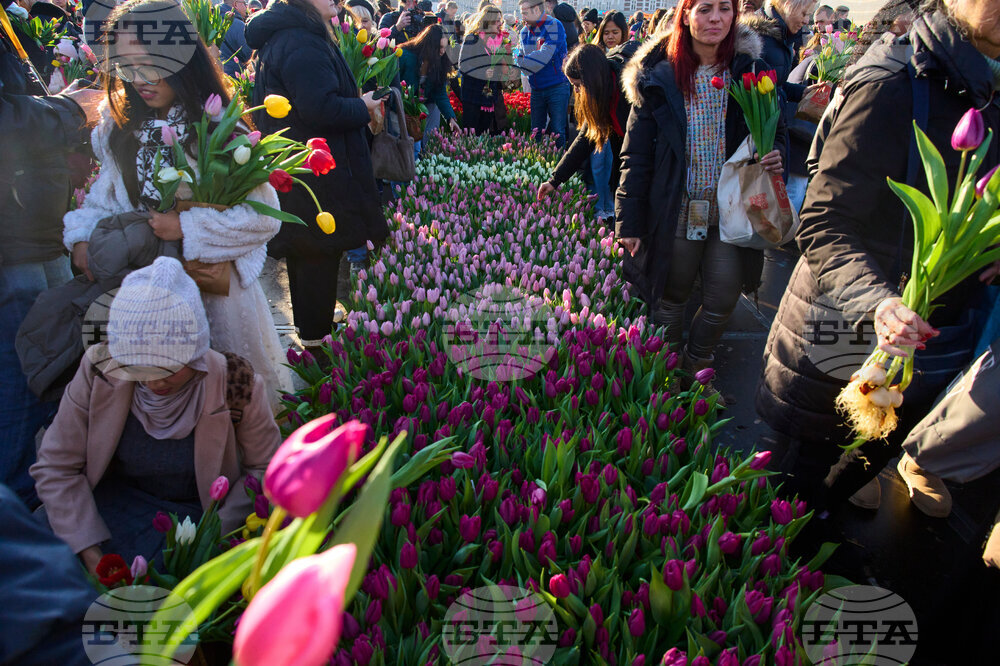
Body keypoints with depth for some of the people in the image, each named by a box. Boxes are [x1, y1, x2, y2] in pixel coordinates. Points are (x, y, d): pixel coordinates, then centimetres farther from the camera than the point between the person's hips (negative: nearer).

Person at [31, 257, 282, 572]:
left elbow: (266, 469, -10)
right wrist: (92, 556, -18)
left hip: (199, 512, -2)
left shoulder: (235, 385, -23)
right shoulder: (99, 371, -19)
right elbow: (55, 467, -10)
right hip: (118, 500, 3)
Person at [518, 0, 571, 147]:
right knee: (535, 131, 8)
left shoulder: (554, 26, -13)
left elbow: (544, 56, -24)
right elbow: (523, 56, 12)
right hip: (536, 89, 6)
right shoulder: (525, 31, 9)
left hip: (557, 87, -6)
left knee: (557, 132, -3)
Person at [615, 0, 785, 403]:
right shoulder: (659, 76, -2)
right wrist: (629, 221, -7)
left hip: (731, 209, 2)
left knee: (723, 301, 5)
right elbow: (637, 155, -2)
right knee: (671, 298, 12)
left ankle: (697, 368, 32)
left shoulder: (750, 69, 3)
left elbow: (774, 130, 13)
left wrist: (775, 157, -12)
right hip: (676, 210, -1)